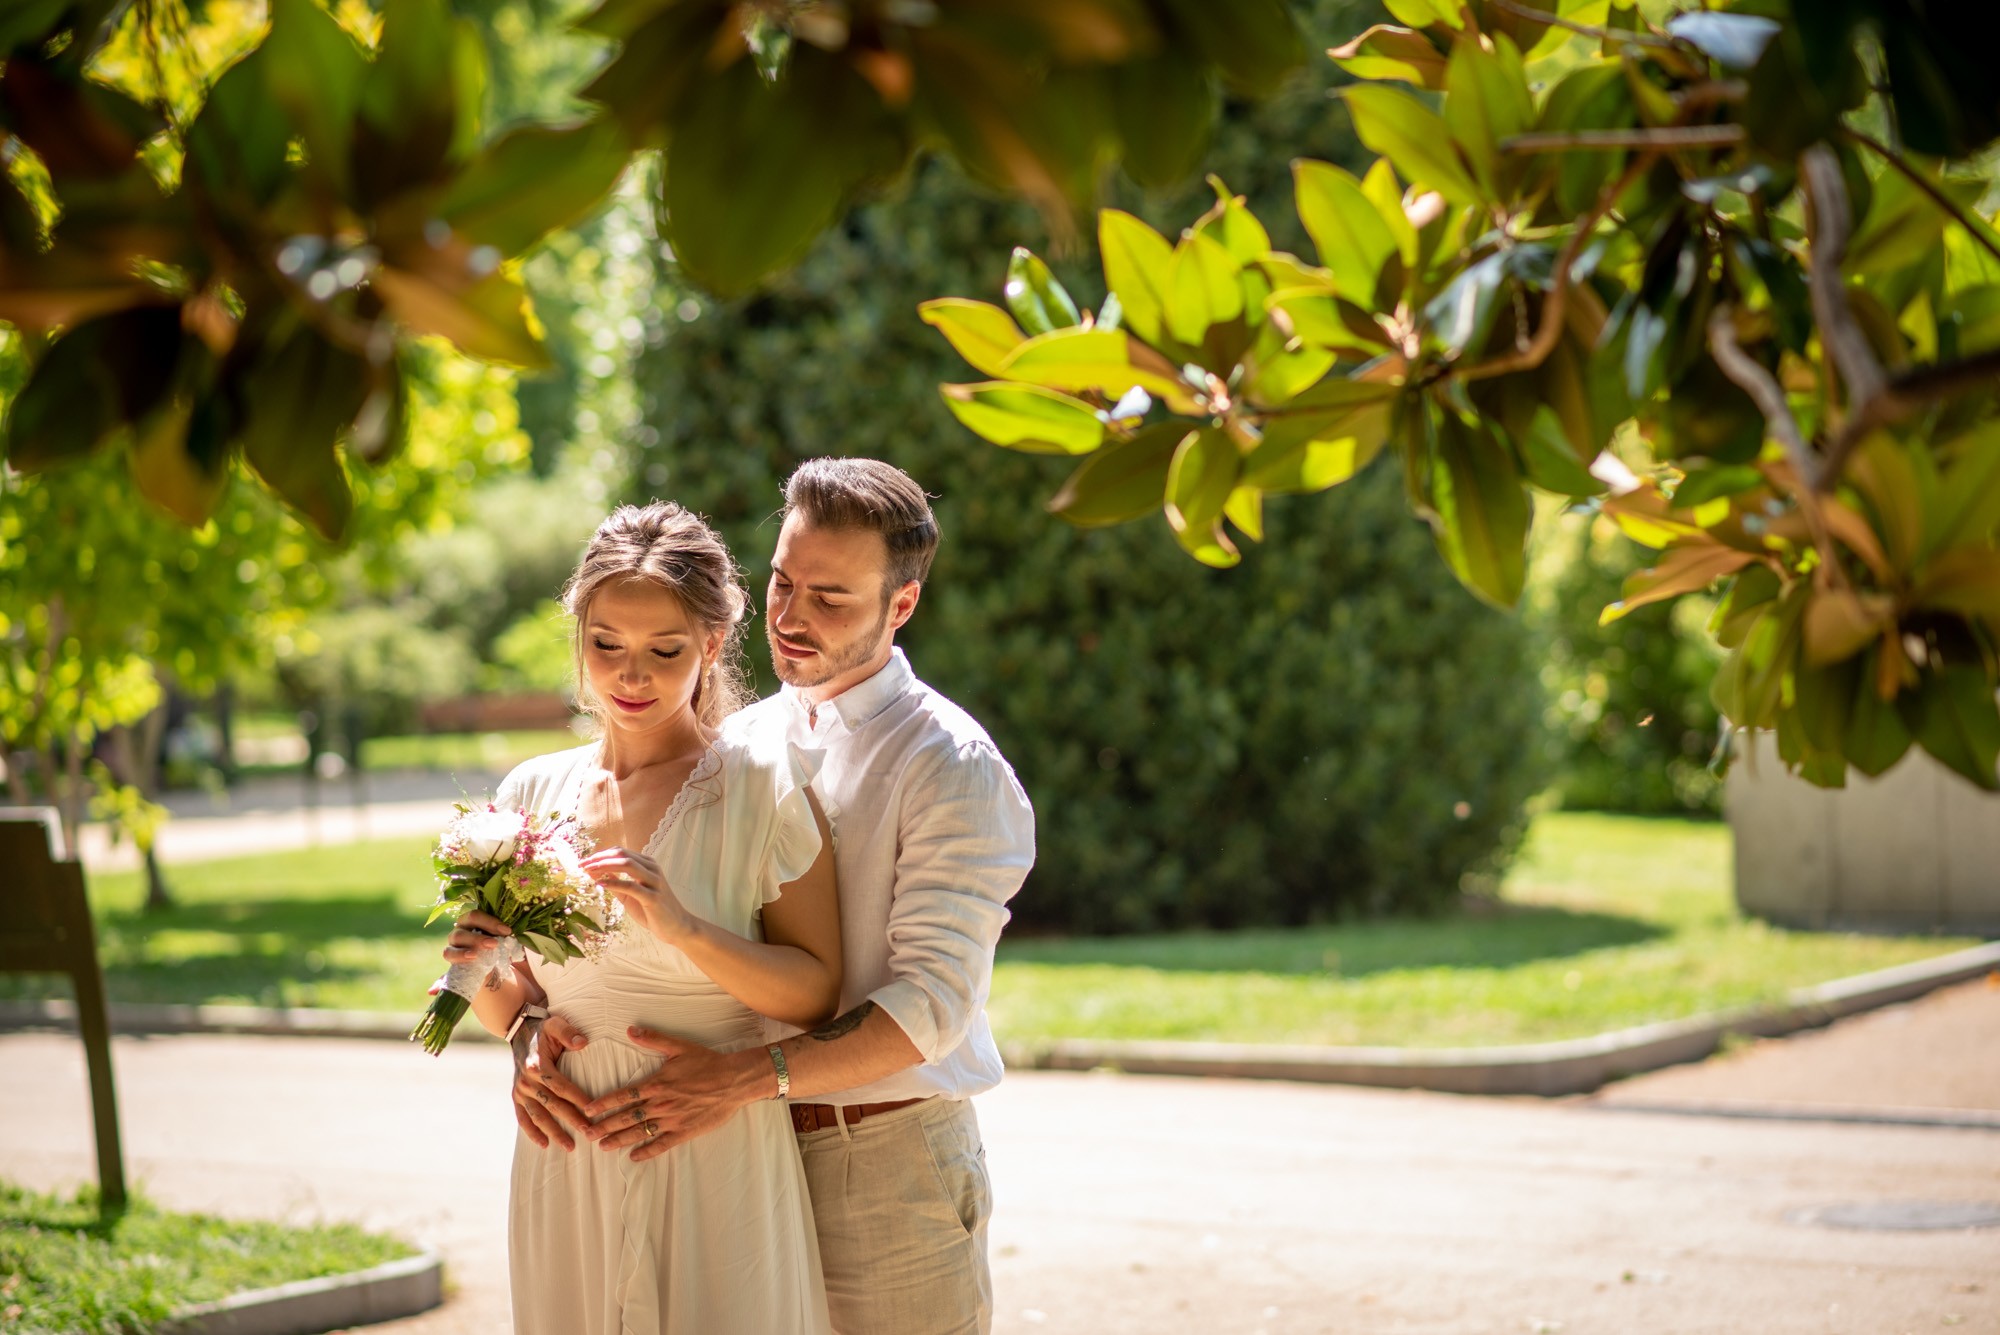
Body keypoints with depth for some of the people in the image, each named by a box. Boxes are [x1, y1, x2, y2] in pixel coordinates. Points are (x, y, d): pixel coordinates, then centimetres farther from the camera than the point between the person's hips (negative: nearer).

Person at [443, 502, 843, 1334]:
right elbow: (516, 1007, 13)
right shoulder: (532, 795, 6)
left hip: (716, 1164, -4)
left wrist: (684, 929, -23)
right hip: (569, 1173, 4)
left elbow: (815, 993, -10)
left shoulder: (764, 783, -7)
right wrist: (488, 978, -9)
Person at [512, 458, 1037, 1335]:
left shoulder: (948, 767, -8)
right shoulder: (738, 745, 10)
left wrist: (744, 1079, -27)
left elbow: (933, 1002, -17)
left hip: (887, 1165, -5)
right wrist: (546, 1035, -14)